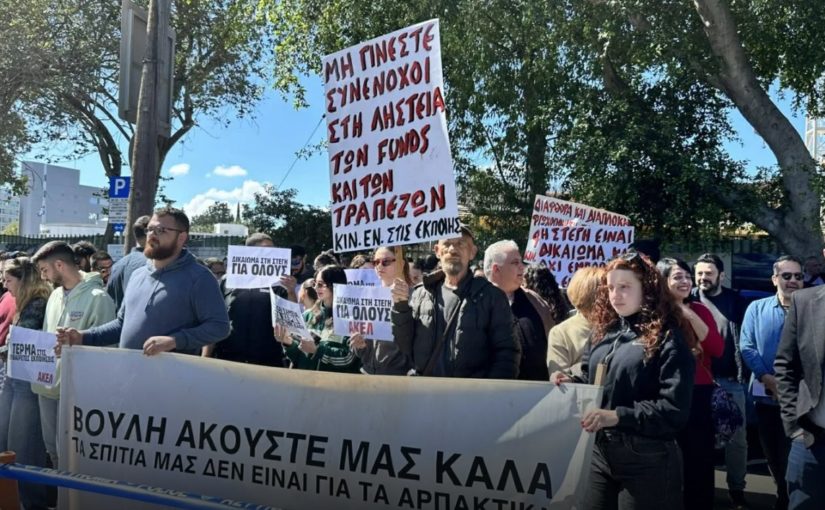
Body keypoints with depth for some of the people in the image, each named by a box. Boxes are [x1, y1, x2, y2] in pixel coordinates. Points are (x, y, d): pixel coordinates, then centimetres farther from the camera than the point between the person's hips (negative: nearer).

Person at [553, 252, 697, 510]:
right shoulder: (603, 331, 9)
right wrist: (571, 383, -3)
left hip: (647, 459, -6)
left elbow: (674, 408, -18)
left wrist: (617, 416, -26)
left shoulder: (668, 337, -11)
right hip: (599, 453, 6)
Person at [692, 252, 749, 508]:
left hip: (730, 380, 1)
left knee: (737, 437, 8)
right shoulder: (689, 300, -1)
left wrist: (744, 371, -8)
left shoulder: (735, 300, 1)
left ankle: (737, 489, 24)